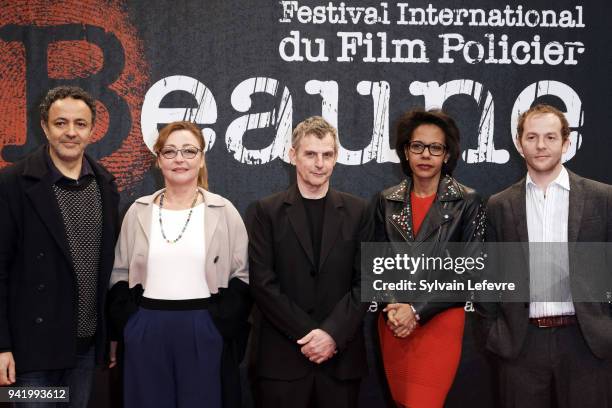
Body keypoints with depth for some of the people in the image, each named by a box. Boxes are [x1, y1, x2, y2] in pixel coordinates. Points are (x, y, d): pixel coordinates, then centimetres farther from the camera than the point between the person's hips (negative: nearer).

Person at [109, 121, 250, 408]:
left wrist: (222, 325, -10)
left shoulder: (223, 212, 0)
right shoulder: (138, 211, 6)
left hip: (205, 333, -2)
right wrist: (125, 324, -1)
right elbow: (120, 274, 12)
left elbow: (243, 276, 1)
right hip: (146, 333, 2)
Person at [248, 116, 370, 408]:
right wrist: (308, 333, -11)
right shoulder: (267, 210, 1)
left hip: (341, 356, 1)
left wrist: (332, 334, -11)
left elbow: (365, 281, 1)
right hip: (282, 355, -1)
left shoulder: (357, 211, 6)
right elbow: (262, 282, -5)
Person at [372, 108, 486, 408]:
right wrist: (392, 308, -10)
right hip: (393, 323, 4)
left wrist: (417, 310, -14)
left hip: (440, 322, -3)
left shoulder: (468, 202, -3)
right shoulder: (386, 201, 7)